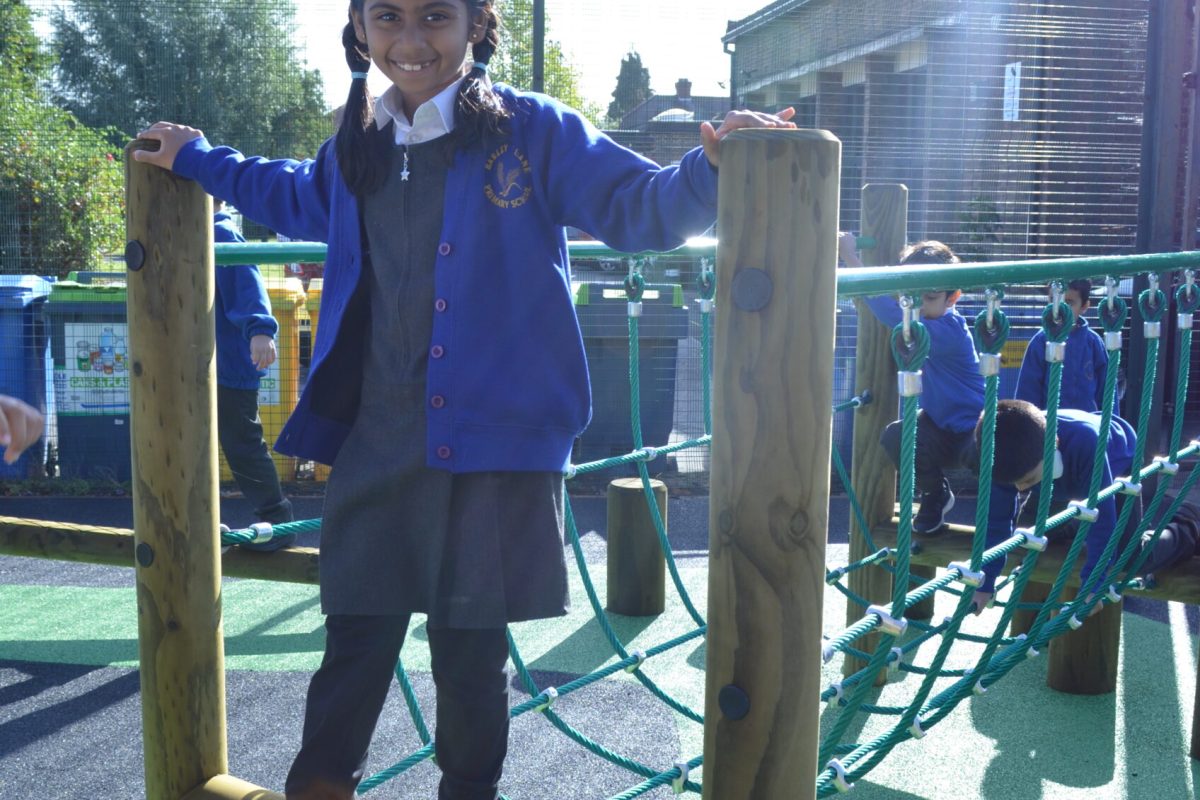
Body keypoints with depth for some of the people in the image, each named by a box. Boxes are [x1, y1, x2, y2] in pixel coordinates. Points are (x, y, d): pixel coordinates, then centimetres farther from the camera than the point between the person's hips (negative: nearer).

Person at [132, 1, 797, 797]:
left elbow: (641, 208, -6)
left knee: (470, 645, 8)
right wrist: (196, 159, 40)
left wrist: (713, 168, -25)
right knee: (356, 632, 10)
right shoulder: (357, 149, 12)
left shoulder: (534, 132, -4)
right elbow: (297, 199, 34)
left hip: (497, 435, -4)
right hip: (377, 440, 4)